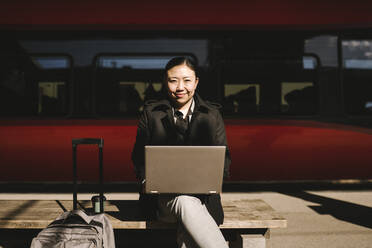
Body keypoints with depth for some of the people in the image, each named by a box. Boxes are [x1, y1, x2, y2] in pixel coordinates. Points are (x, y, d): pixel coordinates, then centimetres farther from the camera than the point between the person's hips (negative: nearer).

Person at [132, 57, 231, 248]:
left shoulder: (212, 115, 12)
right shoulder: (151, 113, 9)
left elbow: (223, 160, 10)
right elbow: (139, 159, 10)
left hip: (201, 195, 1)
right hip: (162, 196, -1)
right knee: (184, 201, -35)